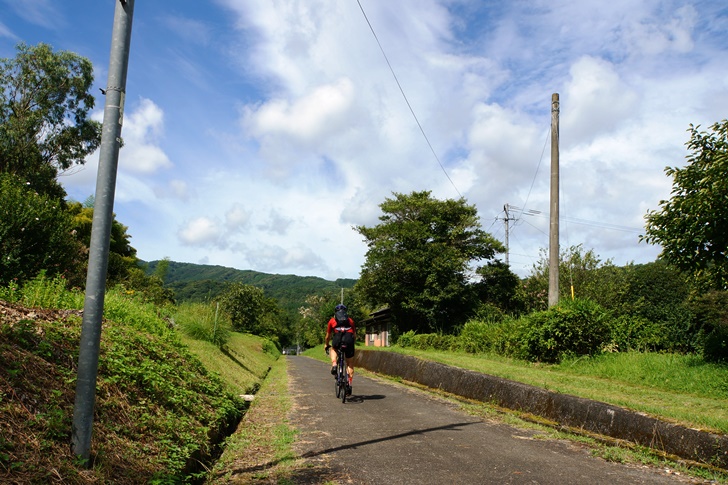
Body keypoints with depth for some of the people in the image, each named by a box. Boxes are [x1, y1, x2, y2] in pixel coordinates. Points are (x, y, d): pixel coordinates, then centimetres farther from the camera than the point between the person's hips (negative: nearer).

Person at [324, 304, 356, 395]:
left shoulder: (332, 320, 28)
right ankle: (349, 385, 6)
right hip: (349, 339, 1)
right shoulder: (350, 320, 31)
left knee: (333, 349, 33)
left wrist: (326, 345, 51)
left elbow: (328, 336, 35)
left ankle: (334, 365, 7)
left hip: (337, 337, -1)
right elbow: (354, 335, 32)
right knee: (350, 363, 14)